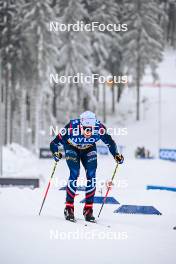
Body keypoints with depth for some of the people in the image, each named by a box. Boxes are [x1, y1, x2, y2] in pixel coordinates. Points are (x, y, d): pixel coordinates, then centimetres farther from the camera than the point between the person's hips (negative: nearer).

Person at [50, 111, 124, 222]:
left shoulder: (99, 128, -34)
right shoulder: (72, 128, -39)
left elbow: (110, 143, -16)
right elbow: (55, 143, -31)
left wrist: (116, 155, -30)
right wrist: (56, 153, -49)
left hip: (89, 149, 2)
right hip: (72, 148, -2)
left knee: (91, 175, -12)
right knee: (75, 173, -19)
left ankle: (88, 209, -2)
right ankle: (69, 208, -9)